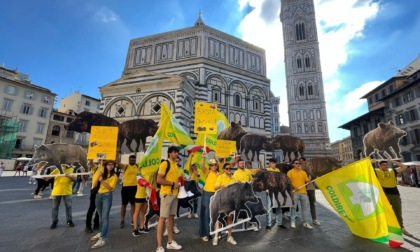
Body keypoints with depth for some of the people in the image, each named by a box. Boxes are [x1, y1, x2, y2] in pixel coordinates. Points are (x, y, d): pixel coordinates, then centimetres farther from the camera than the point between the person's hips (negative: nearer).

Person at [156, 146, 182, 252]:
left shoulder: (176, 165, 14)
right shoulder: (165, 164, -12)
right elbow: (159, 180, -19)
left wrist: (178, 183, 7)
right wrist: (173, 184, -18)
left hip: (175, 194, 8)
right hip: (166, 194, -8)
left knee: (171, 217, 15)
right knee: (163, 218, -2)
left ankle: (170, 242, 28)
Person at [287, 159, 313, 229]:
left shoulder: (303, 172, 13)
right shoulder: (290, 172, 1)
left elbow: (307, 181, 10)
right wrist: (294, 186, -17)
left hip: (303, 192, 4)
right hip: (295, 192, -4)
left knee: (305, 207, 8)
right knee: (293, 207, 1)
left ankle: (305, 222, 20)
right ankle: (293, 222, 12)